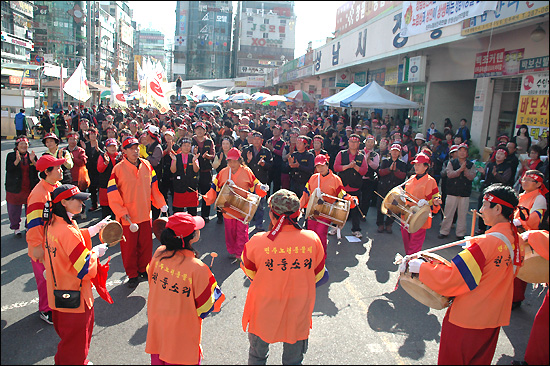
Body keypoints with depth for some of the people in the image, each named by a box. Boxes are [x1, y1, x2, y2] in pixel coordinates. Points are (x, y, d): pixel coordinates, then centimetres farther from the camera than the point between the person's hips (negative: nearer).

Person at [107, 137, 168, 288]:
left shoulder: (147, 166, 3)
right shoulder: (118, 169, -9)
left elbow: (153, 187, 11)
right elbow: (112, 194, -10)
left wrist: (161, 203, 3)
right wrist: (121, 212, -16)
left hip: (145, 214, 4)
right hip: (127, 217, -3)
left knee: (146, 244, 13)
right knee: (129, 246, 7)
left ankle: (143, 270, 33)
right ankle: (132, 275, 24)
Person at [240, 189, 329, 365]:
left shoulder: (257, 242, -23)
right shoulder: (312, 240, -17)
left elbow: (249, 273, -3)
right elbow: (318, 276, -2)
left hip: (264, 313, -1)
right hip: (298, 317, 1)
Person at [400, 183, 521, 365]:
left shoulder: (487, 243, -27)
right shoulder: (516, 241, -3)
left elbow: (451, 278, -28)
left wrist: (419, 267, -19)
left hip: (466, 318, -7)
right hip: (494, 318, 7)